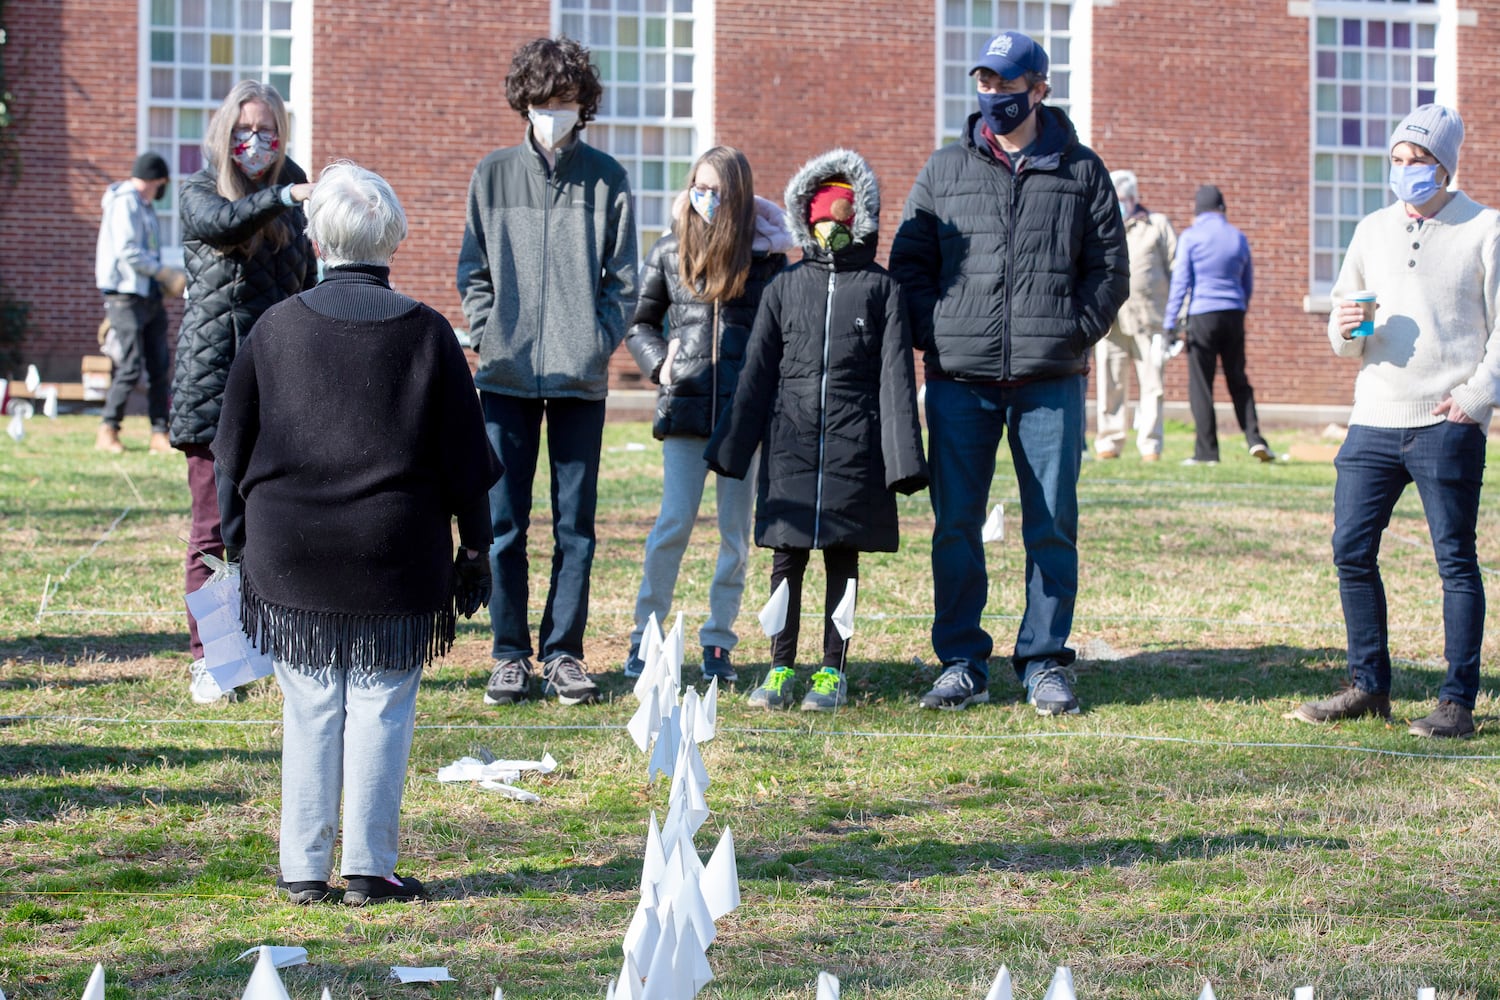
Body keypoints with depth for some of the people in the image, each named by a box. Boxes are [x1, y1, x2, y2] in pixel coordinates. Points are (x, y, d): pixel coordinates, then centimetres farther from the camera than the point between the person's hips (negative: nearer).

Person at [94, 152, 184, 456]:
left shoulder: (144, 206, 19)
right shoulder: (125, 202, -9)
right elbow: (127, 251, -18)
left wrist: (163, 278, 5)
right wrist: (164, 272, -12)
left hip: (151, 297, 9)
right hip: (128, 297, -9)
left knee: (159, 368, 3)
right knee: (131, 367, -9)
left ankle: (159, 435, 4)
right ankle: (108, 432, 0)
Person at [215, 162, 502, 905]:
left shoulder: (276, 327, 0)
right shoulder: (425, 333, -3)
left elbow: (234, 450, 6)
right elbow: (464, 459, 1)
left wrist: (239, 539, 16)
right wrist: (474, 551, 10)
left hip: (289, 557, 1)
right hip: (396, 561, -1)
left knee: (310, 708, 8)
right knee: (382, 706, 5)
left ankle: (304, 868, 10)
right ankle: (369, 866, 5)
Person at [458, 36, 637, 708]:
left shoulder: (606, 179, 4)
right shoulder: (493, 175, 7)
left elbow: (623, 278, 5)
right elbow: (473, 270, 9)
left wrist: (600, 342, -6)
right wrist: (490, 337, -2)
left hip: (580, 376, 0)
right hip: (507, 374, 1)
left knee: (576, 523, 4)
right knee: (504, 522, 1)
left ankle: (564, 652, 12)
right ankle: (510, 655, 9)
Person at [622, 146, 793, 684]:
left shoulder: (766, 254, 2)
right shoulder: (669, 252, 7)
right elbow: (639, 321, 16)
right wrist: (659, 363, 0)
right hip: (685, 408, 0)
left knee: (736, 530, 4)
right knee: (673, 524, -4)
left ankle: (718, 641, 13)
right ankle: (645, 636, 5)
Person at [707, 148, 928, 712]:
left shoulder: (879, 288, 4)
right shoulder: (785, 286, 10)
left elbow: (895, 373, 0)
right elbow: (757, 370, 10)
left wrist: (903, 454, -7)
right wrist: (731, 447, 5)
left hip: (855, 447, -1)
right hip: (790, 441, 1)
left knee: (842, 555, 5)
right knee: (787, 555, 2)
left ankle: (833, 670, 12)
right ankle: (780, 668, 10)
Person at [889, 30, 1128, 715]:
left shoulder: (1081, 171, 9)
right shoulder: (944, 170, 11)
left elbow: (1109, 267, 10)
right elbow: (909, 262, 12)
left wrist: (1075, 331, -3)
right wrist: (935, 335, -2)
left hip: (1050, 380, -1)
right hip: (960, 380, 1)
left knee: (1052, 526, 1)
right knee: (956, 525, 1)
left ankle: (1044, 664, 10)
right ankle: (961, 664, 9)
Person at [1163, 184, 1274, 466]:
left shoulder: (1191, 236, -3)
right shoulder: (1238, 238, 10)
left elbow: (1180, 281, -7)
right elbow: (1248, 284, 18)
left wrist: (1169, 323, -6)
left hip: (1203, 315, -4)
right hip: (1234, 315, 4)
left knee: (1201, 384, 0)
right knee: (1238, 381, 12)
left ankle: (1206, 451, -2)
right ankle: (1254, 439, -3)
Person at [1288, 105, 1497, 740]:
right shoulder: (1373, 230, 16)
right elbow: (1344, 340, 21)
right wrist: (1345, 328, -2)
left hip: (1447, 426, -5)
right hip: (1374, 420, 5)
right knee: (1351, 550, 3)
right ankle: (1369, 686, 14)